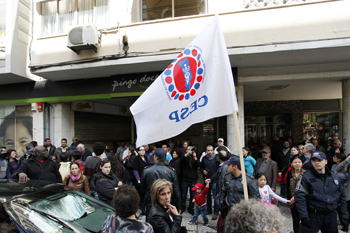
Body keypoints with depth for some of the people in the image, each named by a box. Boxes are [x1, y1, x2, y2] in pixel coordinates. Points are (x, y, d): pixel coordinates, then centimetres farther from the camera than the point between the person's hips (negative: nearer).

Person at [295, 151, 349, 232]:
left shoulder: (335, 177, 8)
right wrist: (304, 216, -18)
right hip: (313, 216, -4)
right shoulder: (306, 177, -8)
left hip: (331, 216, 5)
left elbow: (342, 198, 14)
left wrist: (345, 218, 11)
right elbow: (300, 197, -12)